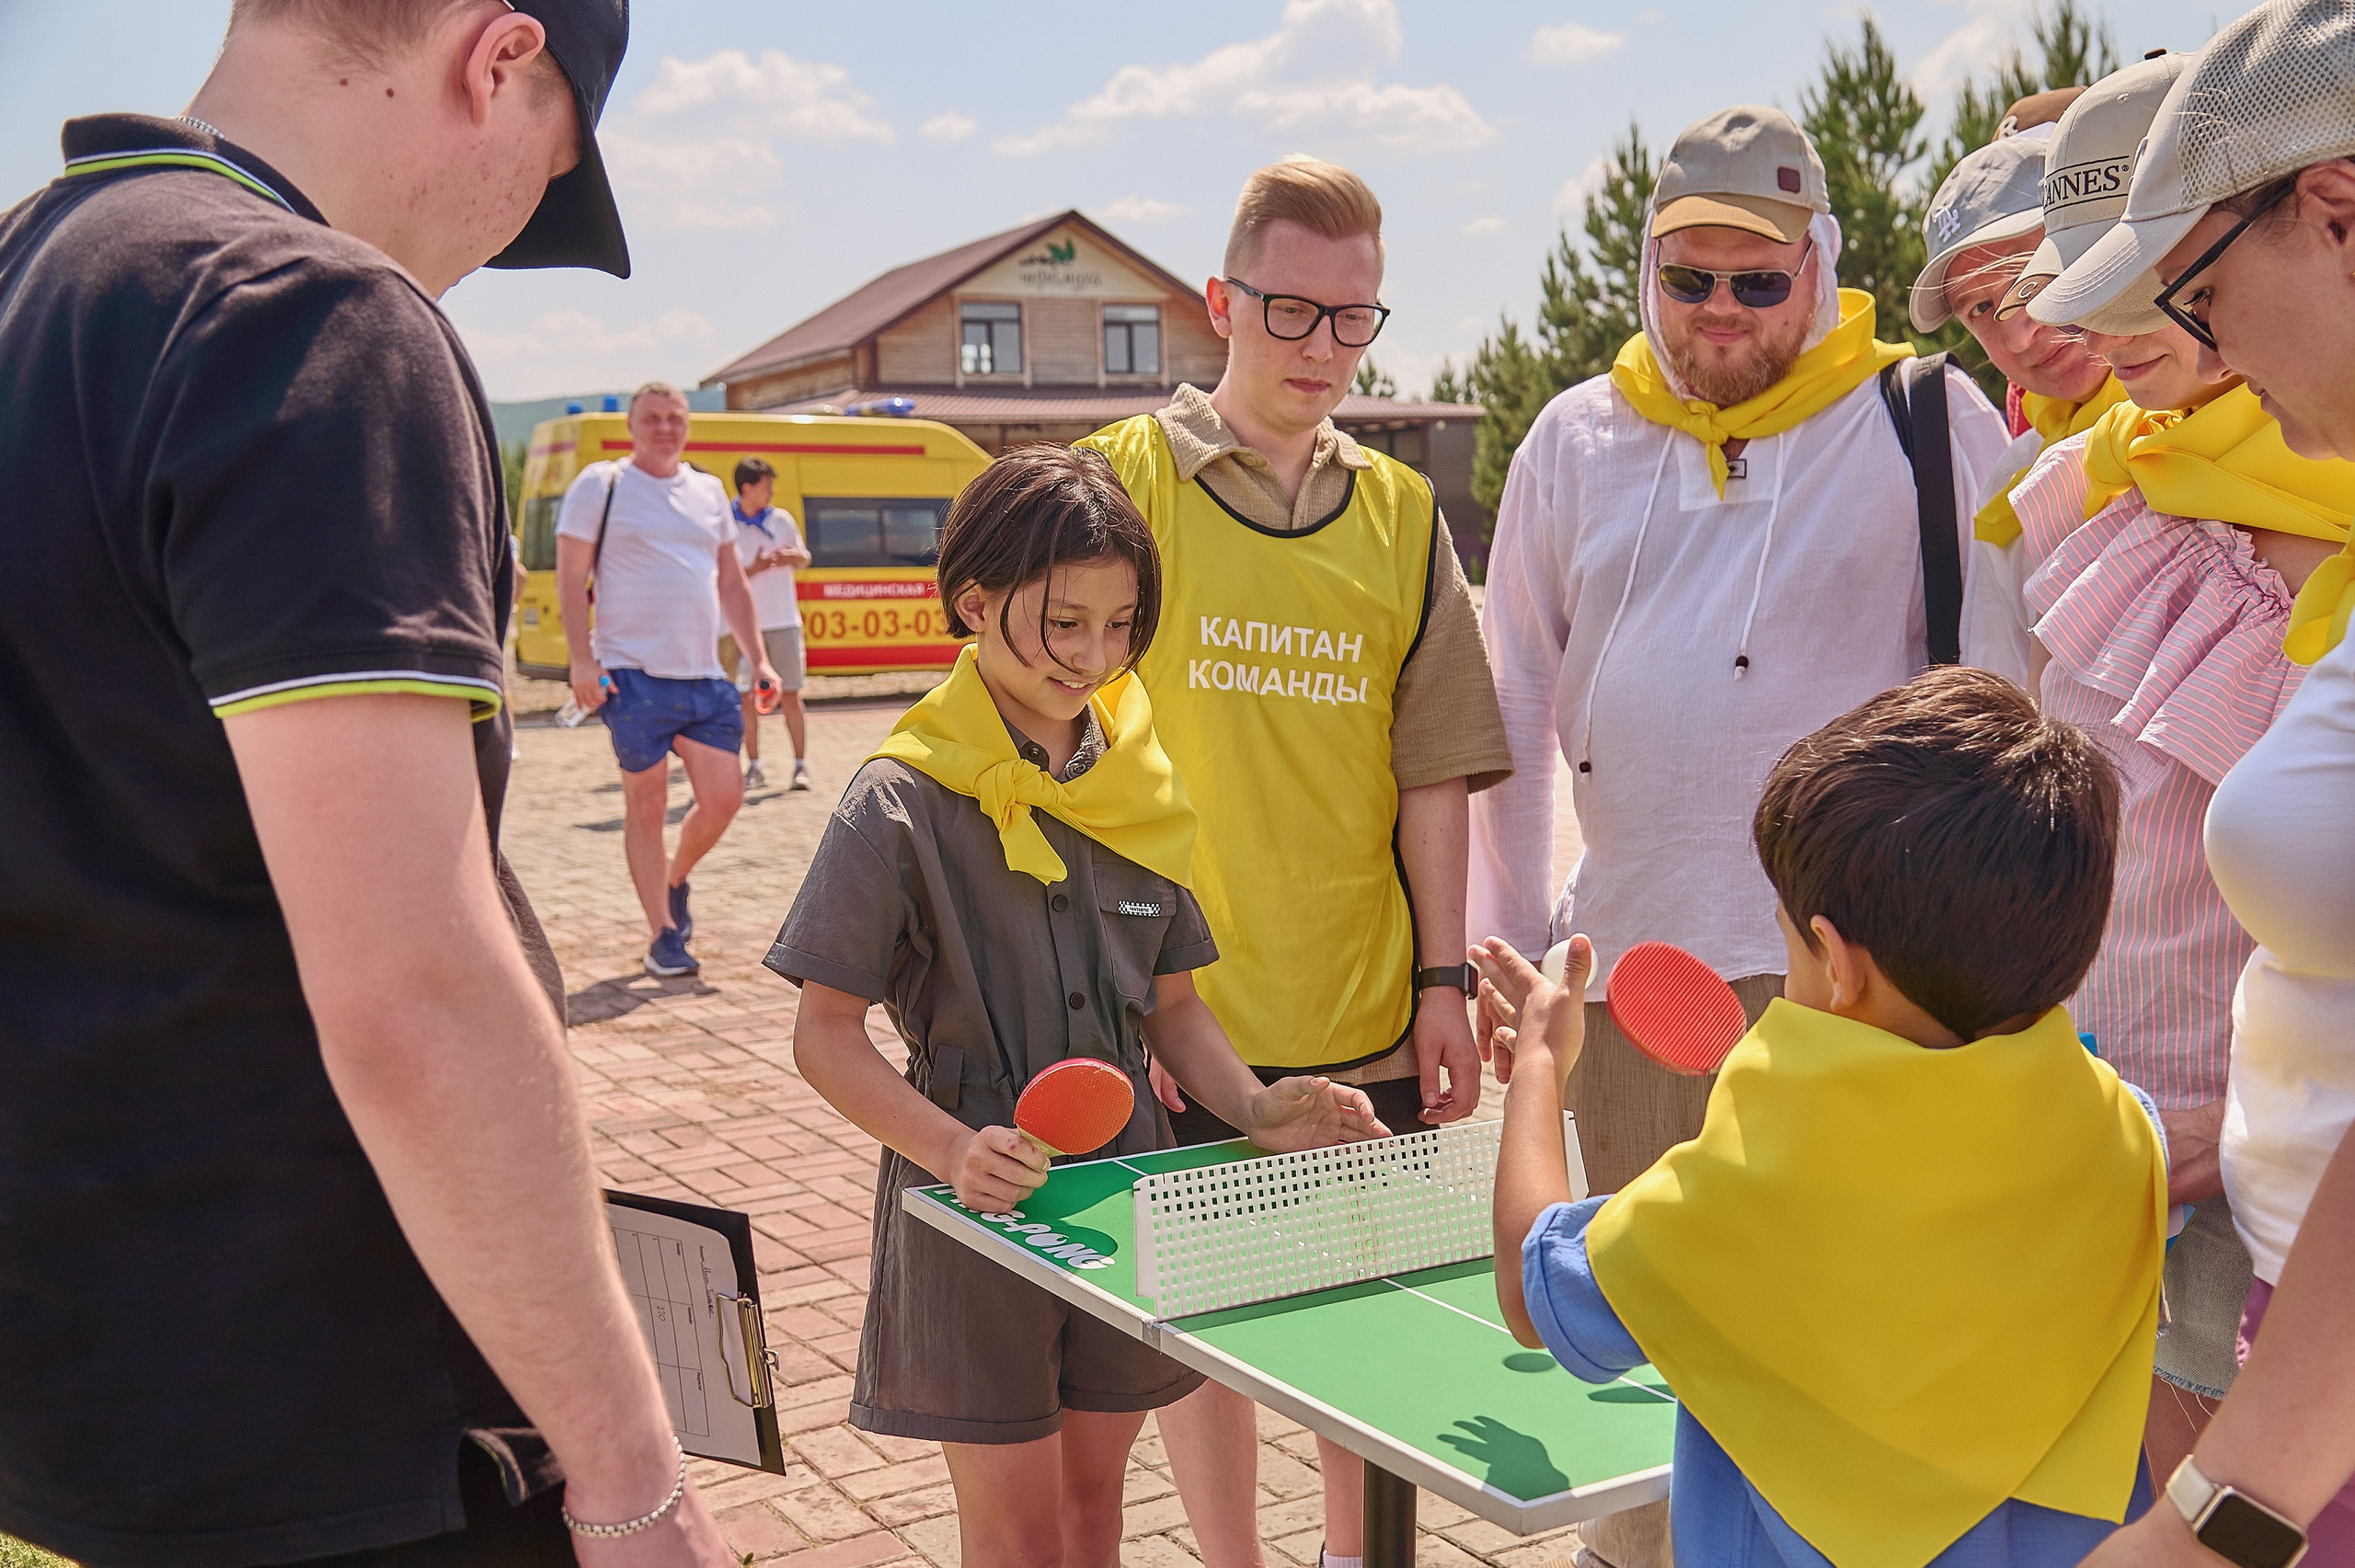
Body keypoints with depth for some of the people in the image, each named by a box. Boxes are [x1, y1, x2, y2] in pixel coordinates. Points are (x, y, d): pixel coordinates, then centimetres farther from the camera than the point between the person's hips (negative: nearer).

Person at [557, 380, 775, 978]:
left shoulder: (709, 491, 16)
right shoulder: (600, 485, 1)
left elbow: (732, 582, 20)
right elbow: (571, 576, -3)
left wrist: (758, 658, 13)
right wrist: (582, 659, -13)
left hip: (705, 677, 5)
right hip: (634, 675, -5)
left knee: (724, 797, 0)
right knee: (646, 804, 0)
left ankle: (675, 879, 29)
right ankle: (663, 936, 9)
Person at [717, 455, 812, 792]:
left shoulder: (781, 519, 6)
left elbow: (804, 558, 15)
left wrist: (793, 557, -8)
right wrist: (755, 568, -22)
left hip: (784, 621, 2)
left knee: (791, 695, 2)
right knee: (748, 697, 0)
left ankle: (801, 765, 8)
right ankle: (754, 767, 9)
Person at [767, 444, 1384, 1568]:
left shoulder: (1143, 789, 3)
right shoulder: (904, 802, -13)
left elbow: (1172, 1005, 10)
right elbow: (826, 1034, -11)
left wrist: (1253, 1109, -8)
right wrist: (951, 1149, -26)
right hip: (975, 1213, -4)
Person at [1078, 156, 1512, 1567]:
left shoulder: (1402, 513, 6)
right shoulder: (1124, 479, -3)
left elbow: (1431, 771, 6)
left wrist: (1442, 980, 2)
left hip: (1369, 1020, 3)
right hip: (1183, 1012, -2)